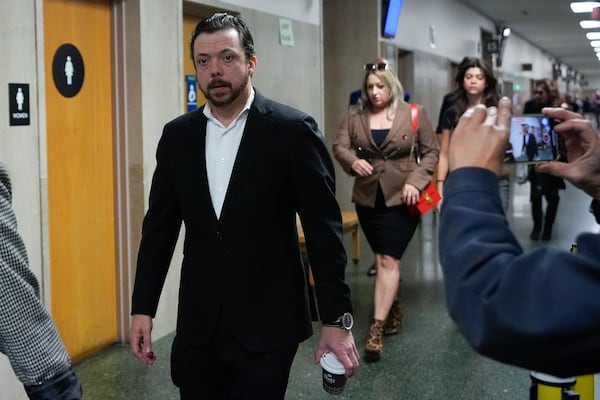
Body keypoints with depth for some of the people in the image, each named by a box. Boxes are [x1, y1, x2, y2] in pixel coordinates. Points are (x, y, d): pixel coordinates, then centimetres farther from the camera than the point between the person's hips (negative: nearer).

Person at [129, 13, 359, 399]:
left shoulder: (292, 131, -8)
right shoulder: (177, 135, 5)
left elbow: (325, 230, -8)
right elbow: (159, 226, 9)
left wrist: (337, 319, -10)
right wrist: (143, 308, 6)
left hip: (267, 324, -4)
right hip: (198, 324, 4)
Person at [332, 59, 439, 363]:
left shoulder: (414, 114, -3)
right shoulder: (354, 116, 4)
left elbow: (431, 151, 1)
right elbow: (339, 146, -3)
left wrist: (415, 182, -13)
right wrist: (353, 161, -26)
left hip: (400, 198, -3)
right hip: (368, 197, 4)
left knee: (389, 260, -9)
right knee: (381, 259, 13)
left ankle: (376, 329, -11)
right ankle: (392, 309, 33)